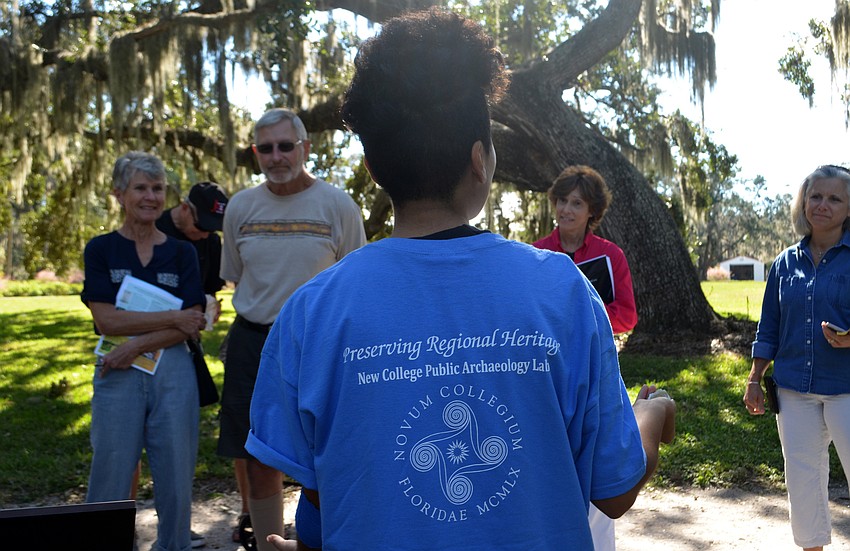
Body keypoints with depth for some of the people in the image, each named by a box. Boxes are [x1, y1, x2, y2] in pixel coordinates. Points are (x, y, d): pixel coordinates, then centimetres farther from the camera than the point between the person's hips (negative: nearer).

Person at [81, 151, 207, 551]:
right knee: (111, 478, 2)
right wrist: (173, 318, -9)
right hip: (119, 373, -1)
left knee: (176, 476, 6)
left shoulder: (182, 253, 8)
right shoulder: (100, 249, 5)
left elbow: (192, 327, 0)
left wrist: (137, 345, -13)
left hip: (174, 371, 1)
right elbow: (106, 319, -6)